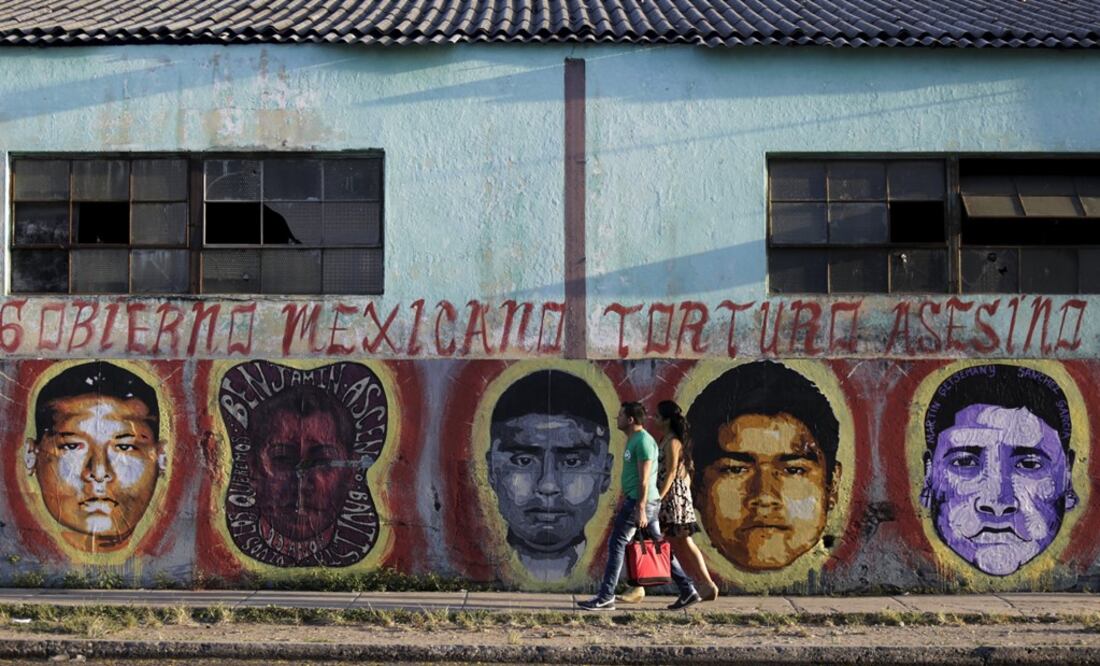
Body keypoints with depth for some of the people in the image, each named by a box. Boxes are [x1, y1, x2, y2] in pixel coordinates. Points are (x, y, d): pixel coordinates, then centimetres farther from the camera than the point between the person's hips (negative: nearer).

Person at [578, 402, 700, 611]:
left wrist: (640, 509, -22)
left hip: (641, 501, -10)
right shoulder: (633, 440, 18)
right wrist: (623, 502, 25)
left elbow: (644, 478, -18)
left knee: (616, 544, -6)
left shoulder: (643, 441, -13)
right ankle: (688, 591, 10)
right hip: (634, 500, 10)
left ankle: (606, 596, -4)